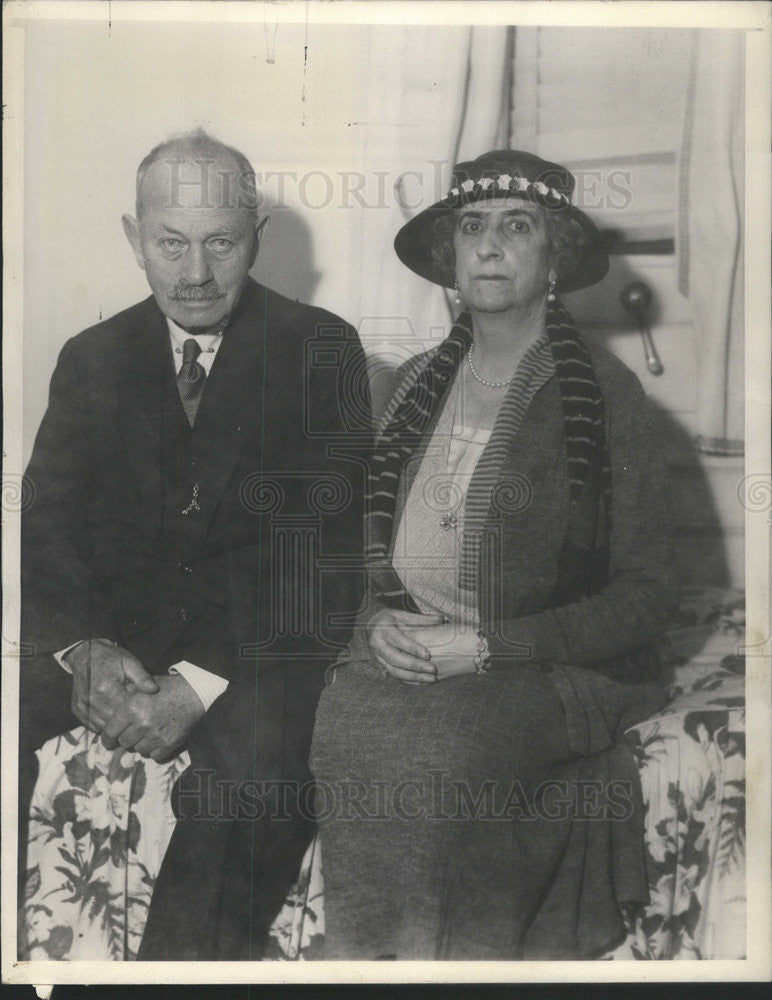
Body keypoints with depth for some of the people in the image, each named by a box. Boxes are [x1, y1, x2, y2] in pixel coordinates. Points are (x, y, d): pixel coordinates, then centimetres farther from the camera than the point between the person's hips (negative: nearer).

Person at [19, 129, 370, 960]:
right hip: (111, 642, 3)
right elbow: (44, 528, 8)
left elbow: (327, 541, -7)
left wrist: (200, 680, -17)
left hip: (260, 652, -3)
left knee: (249, 775, -32)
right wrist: (84, 650, -13)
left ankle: (187, 964, -9)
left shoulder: (321, 350, 1)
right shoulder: (92, 359, 13)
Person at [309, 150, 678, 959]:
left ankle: (424, 947, -6)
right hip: (402, 654, 4)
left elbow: (647, 593, -6)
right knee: (344, 720, -25)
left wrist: (484, 646, -14)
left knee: (434, 745, -30)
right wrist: (382, 619, -4)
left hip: (549, 676, -4)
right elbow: (369, 537, 19)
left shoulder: (604, 394, -3)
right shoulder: (416, 384, 12)